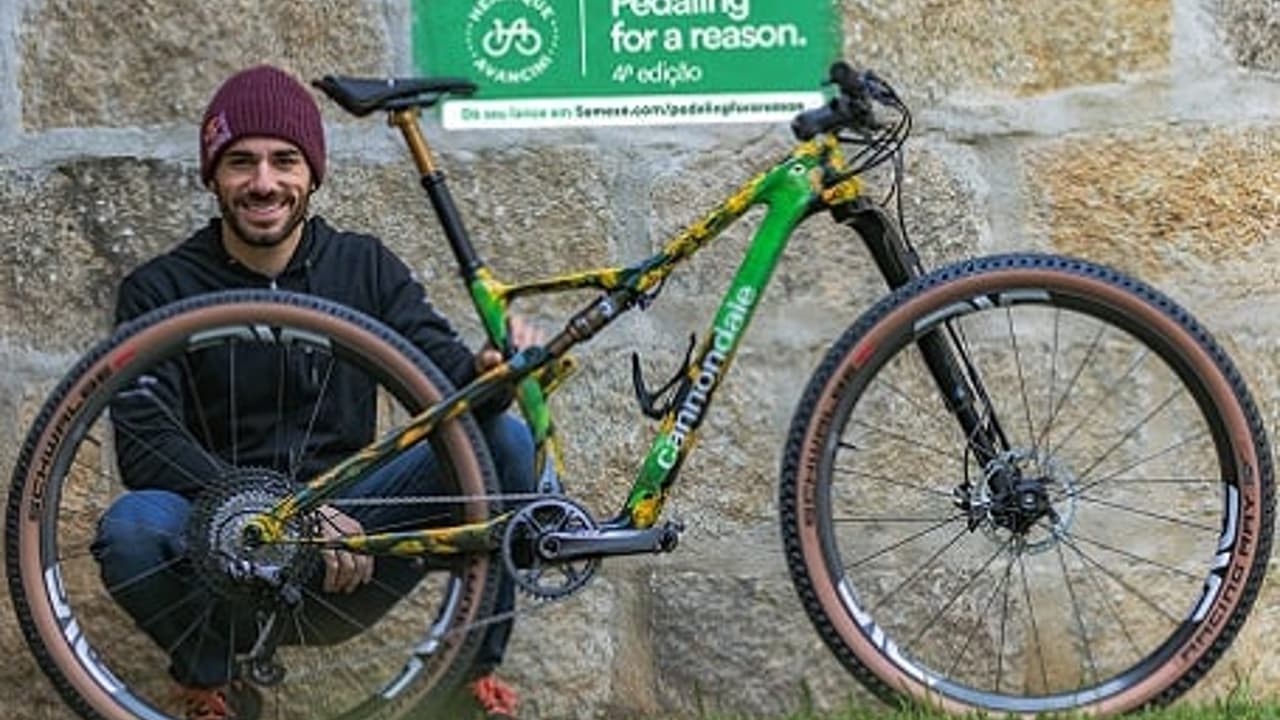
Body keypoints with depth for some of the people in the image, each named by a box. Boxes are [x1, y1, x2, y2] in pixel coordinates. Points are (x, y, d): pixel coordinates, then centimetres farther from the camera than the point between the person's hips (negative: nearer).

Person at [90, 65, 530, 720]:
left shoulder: (364, 268, 2)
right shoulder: (160, 291, -6)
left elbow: (449, 380, -6)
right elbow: (143, 445, -17)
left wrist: (490, 374, -32)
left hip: (351, 548, 2)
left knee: (504, 438, -18)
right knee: (131, 528, -34)